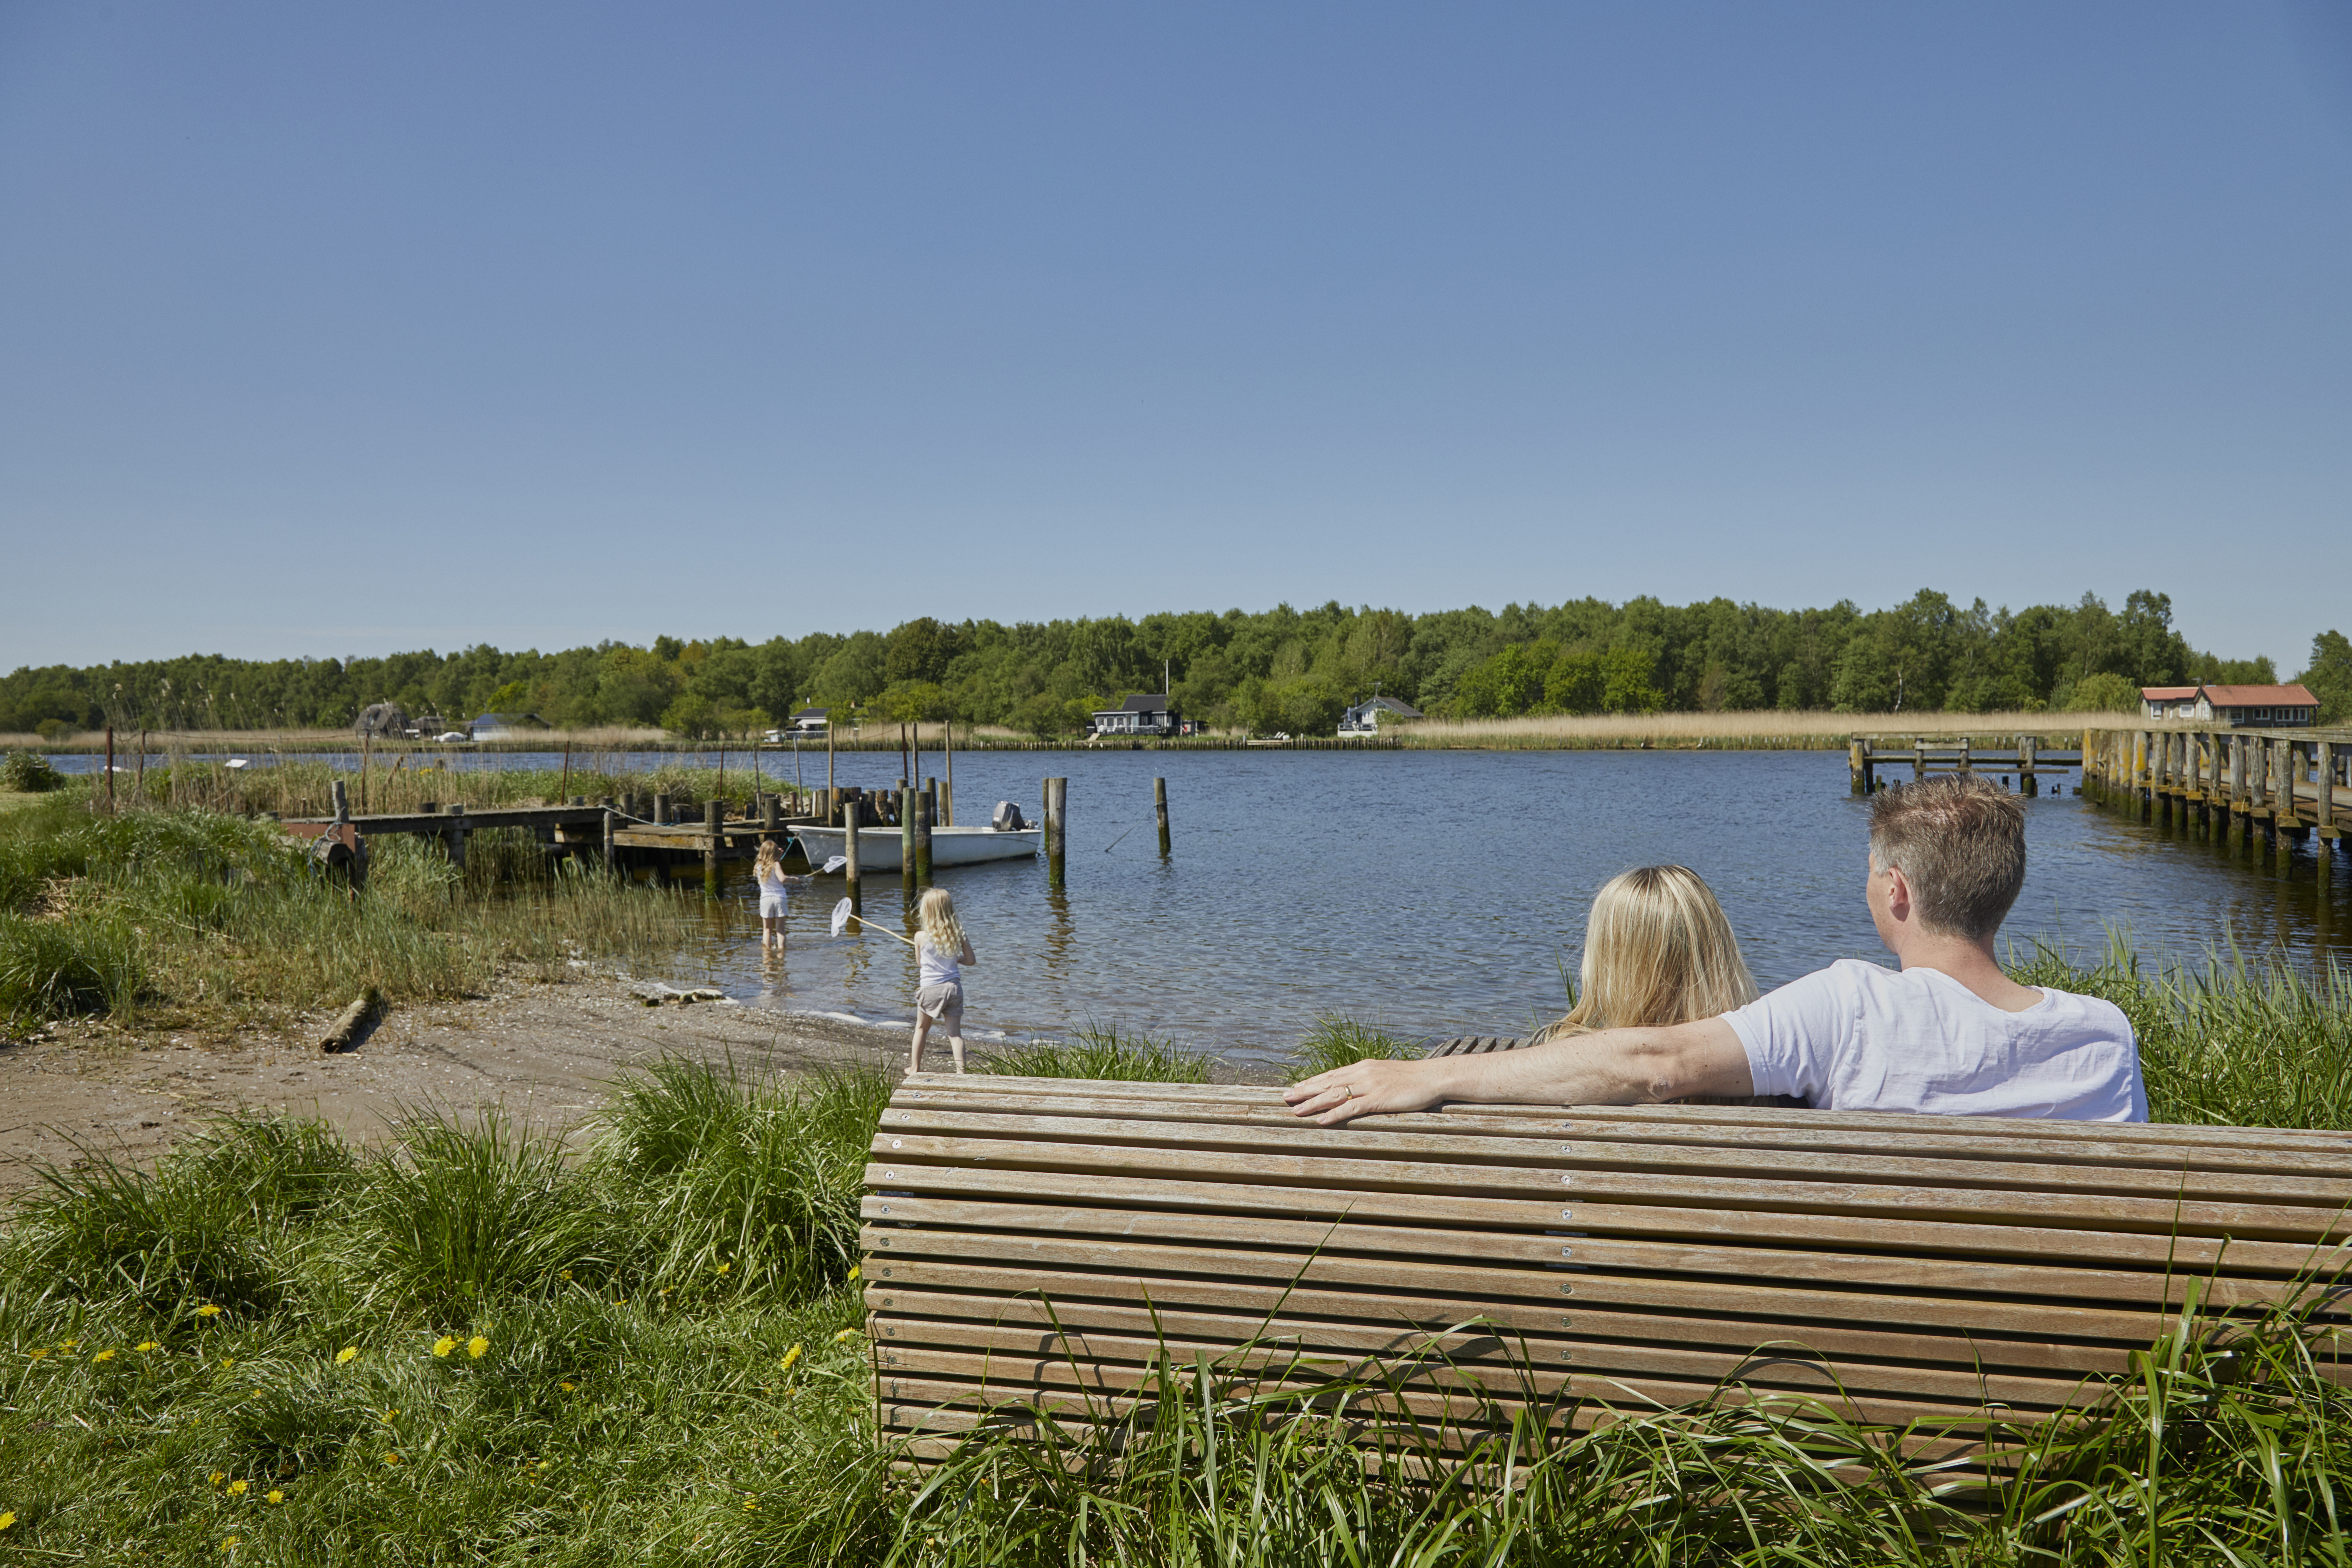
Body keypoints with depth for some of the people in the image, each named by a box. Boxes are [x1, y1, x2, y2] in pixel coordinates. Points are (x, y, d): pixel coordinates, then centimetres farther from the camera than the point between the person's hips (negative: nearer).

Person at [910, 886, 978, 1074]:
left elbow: (920, 963, 4)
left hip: (930, 988, -2)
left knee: (921, 1028, 17)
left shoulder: (921, 937, -10)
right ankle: (961, 1071, -4)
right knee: (955, 1032, 4)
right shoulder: (959, 933, -4)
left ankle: (915, 1067, 27)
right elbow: (971, 960, 3)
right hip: (954, 987, 2)